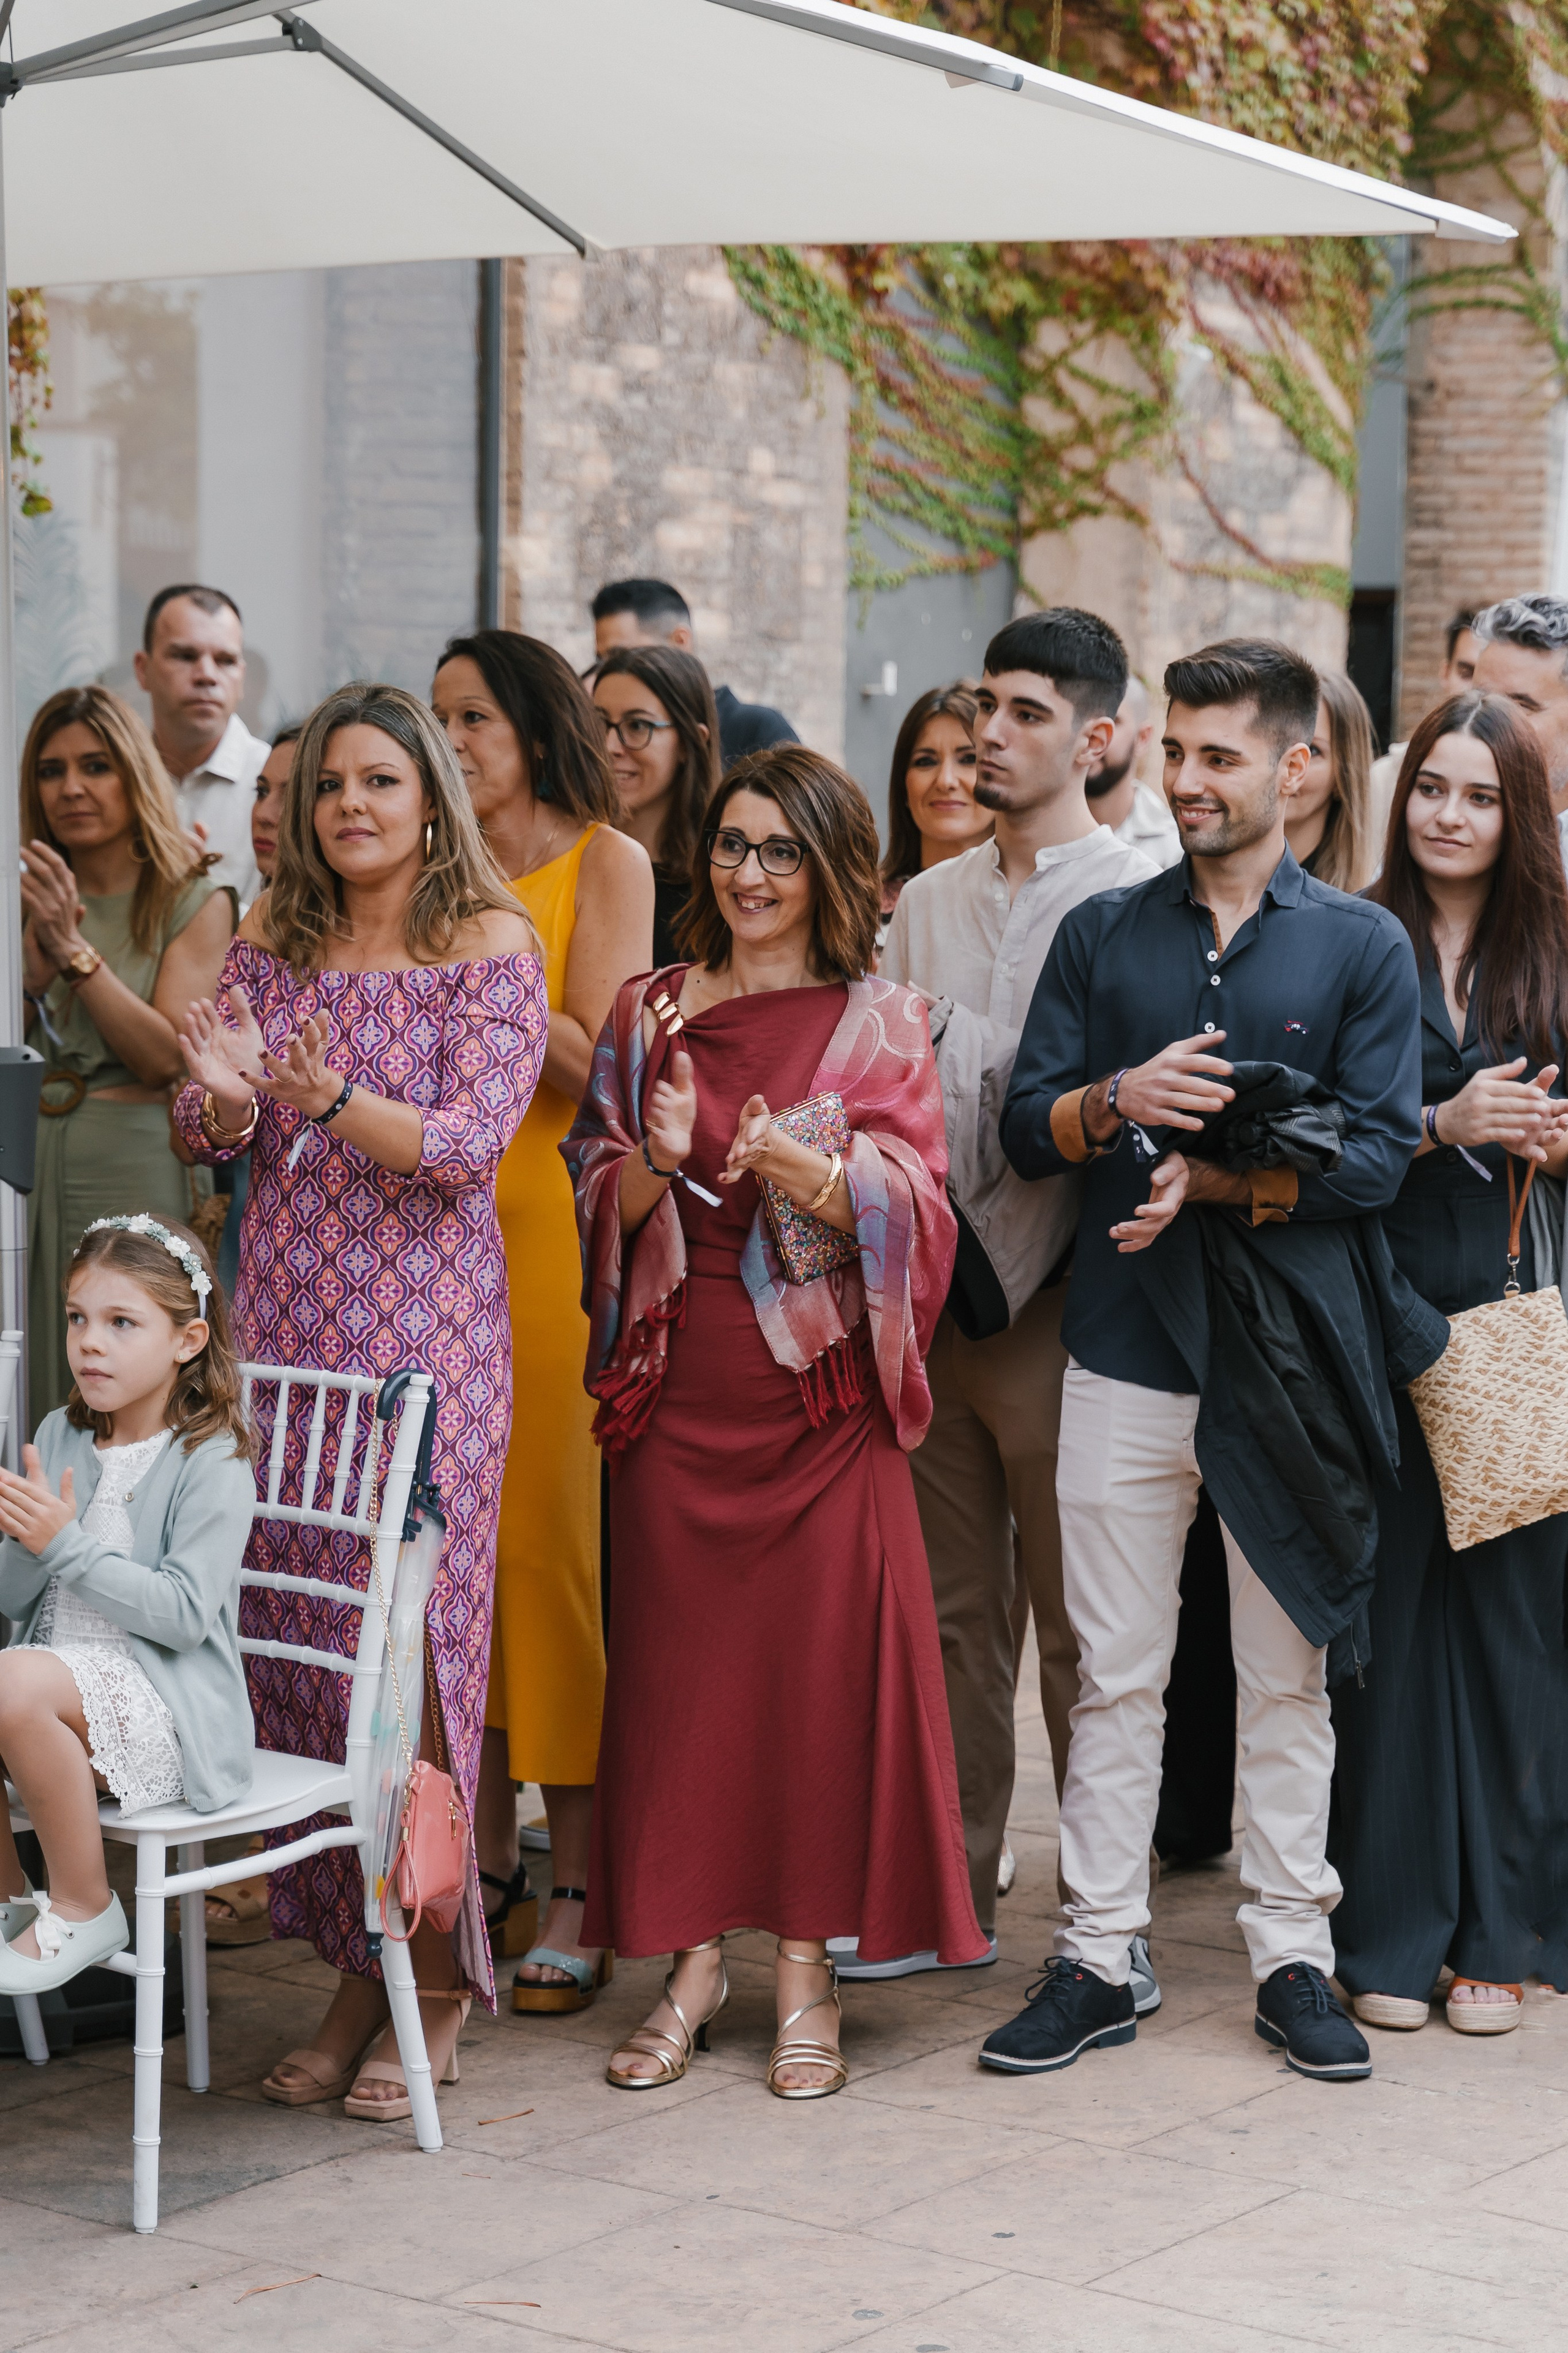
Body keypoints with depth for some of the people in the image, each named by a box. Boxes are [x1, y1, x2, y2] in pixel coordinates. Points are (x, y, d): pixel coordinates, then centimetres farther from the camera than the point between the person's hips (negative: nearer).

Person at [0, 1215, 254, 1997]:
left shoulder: (212, 1462, -9)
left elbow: (184, 1614, -18)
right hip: (66, 1676, 7)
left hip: (170, 1711, -7)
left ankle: (84, 1907, -15)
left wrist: (66, 1545, -21)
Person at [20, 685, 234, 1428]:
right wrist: (39, 958, -11)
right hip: (26, 1163, 3)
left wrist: (76, 950, -15)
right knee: (29, 1393, 2)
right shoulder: (32, 898, 12)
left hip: (132, 1169, -3)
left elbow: (165, 1057, -8)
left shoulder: (194, 904, 2)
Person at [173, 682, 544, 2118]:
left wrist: (328, 1097, -28)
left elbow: (470, 1141, -12)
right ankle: (353, 1967, 14)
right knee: (296, 1636, 4)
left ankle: (434, 1986, 5)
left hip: (424, 1329, -5)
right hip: (287, 1324, 5)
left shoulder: (490, 947, -2)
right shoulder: (273, 942, 12)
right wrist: (226, 1088, -14)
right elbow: (204, 1136, 9)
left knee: (413, 1643, -6)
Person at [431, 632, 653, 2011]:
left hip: (550, 1221, -5)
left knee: (551, 1536, -7)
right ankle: (487, 1863, 13)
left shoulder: (604, 861, 3)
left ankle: (579, 1894, -2)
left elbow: (603, 1069, -6)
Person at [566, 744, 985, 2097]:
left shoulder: (880, 1024, 4)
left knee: (821, 1663, -2)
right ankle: (693, 1960, 13)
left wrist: (802, 1170, -24)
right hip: (679, 1381, 2)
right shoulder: (648, 1014, 10)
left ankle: (809, 1968, 7)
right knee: (678, 1662, 3)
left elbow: (910, 1203, -6)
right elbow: (600, 1195, 8)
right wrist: (659, 1163, -14)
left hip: (818, 1385, -2)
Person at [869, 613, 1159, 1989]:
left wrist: (1002, 1267, -14)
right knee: (954, 1606, 9)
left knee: (1077, 1618, -2)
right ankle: (952, 1889, 17)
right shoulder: (929, 898, 15)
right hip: (932, 1289, 6)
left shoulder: (1136, 898, -4)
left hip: (1055, 1294, -5)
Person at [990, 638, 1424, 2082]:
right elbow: (1025, 1129, 5)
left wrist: (1213, 1180, -17)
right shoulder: (1102, 935, 10)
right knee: (1116, 1675, 5)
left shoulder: (1363, 947, 3)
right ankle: (1098, 1960, 11)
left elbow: (1375, 1158, -6)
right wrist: (1120, 1103, -15)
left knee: (1287, 1677, 5)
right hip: (1126, 1354, 2)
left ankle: (1292, 1954, 15)